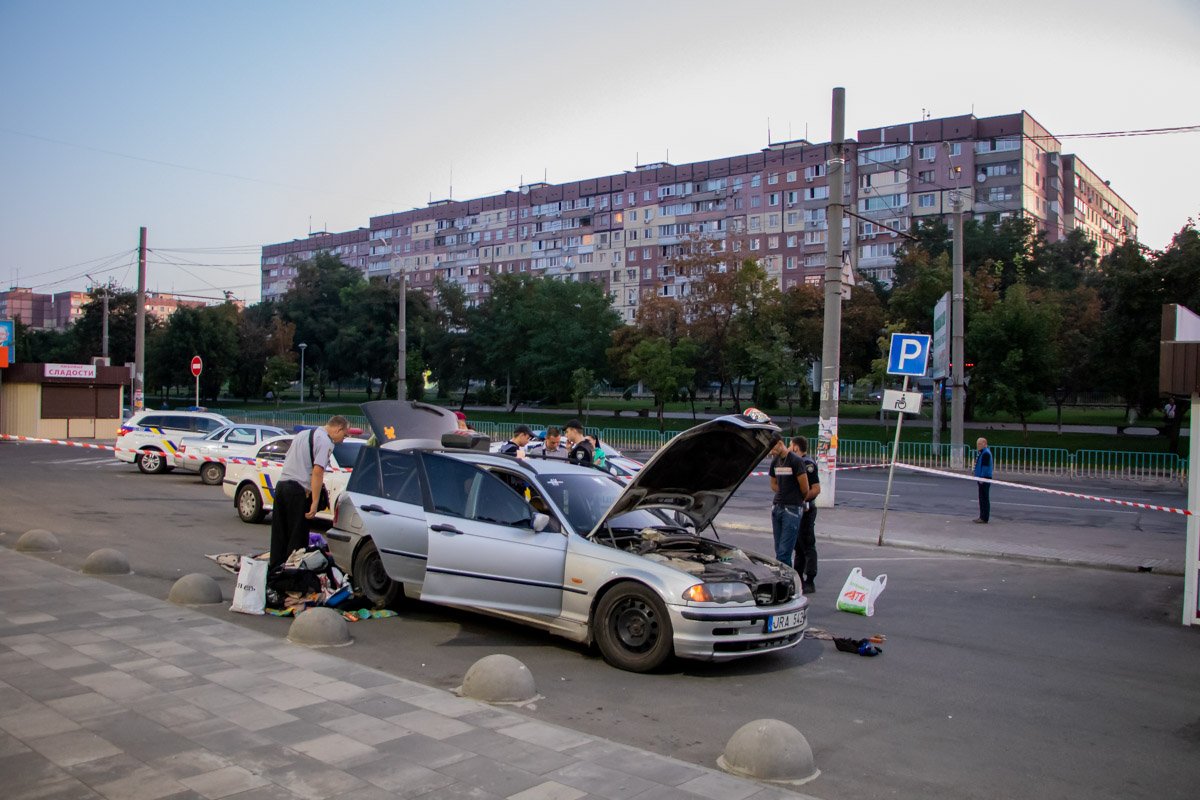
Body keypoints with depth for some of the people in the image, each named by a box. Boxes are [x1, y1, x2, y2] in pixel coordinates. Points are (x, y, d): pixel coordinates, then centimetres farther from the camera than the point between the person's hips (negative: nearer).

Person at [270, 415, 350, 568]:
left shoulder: (302, 434, 20)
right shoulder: (325, 441, -8)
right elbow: (317, 471, -19)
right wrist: (315, 502, -21)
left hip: (281, 484, 8)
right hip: (299, 490, -8)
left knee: (279, 534, 14)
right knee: (298, 538, 0)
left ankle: (274, 568, 21)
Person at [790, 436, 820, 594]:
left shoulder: (808, 464, -15)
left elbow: (816, 489, -21)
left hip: (806, 510, -10)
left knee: (808, 546, -5)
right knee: (798, 546, 16)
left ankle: (809, 582, -2)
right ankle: (798, 578, 24)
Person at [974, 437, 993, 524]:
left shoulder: (986, 453, -16)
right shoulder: (982, 453, 17)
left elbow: (985, 466, -21)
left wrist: (982, 477, -23)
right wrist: (979, 477, 22)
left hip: (985, 479, -11)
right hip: (982, 478, 11)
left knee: (984, 498, -7)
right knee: (981, 498, 15)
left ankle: (984, 518, -5)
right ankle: (982, 516, 21)